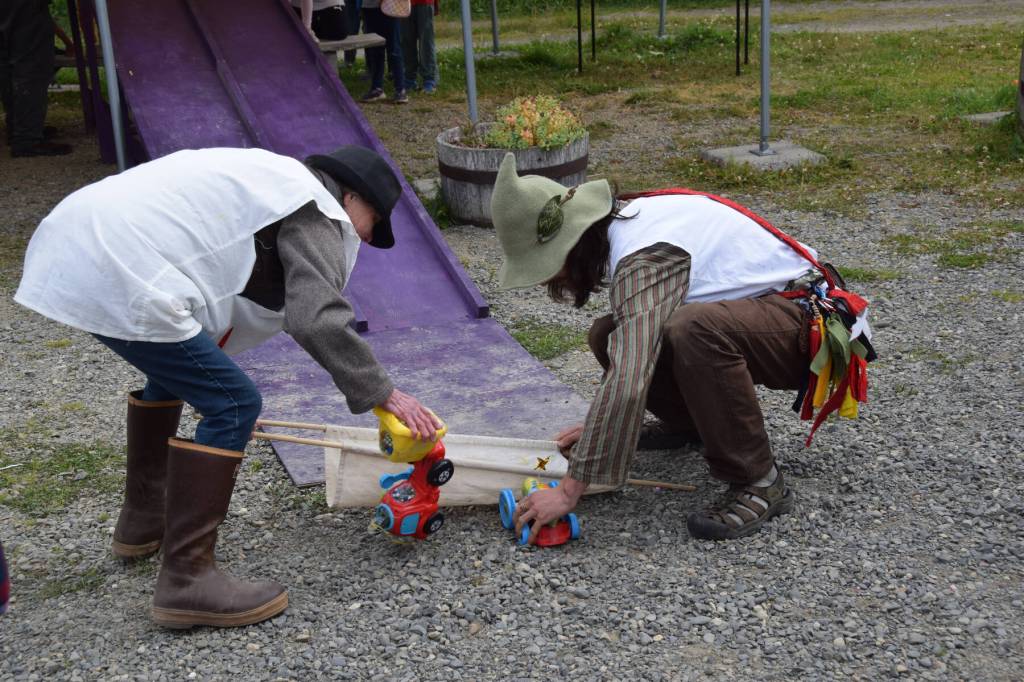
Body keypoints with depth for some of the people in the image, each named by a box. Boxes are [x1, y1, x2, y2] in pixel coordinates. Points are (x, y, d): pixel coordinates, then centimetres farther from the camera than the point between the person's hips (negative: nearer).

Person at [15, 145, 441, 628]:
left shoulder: (274, 179, 28)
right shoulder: (316, 212, -1)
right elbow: (319, 320, -14)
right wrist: (382, 393, -5)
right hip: (118, 276, -11)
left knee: (175, 368, 30)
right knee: (234, 406, -8)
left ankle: (142, 520, 40)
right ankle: (186, 581, -8)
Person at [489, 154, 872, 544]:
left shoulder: (645, 257, -28)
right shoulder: (624, 219, 3)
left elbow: (628, 381, -37)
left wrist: (570, 490, -33)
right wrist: (601, 424, 13)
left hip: (807, 325, -9)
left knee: (694, 329, -39)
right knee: (609, 337, -1)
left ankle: (759, 485, -22)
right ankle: (700, 420, 23)